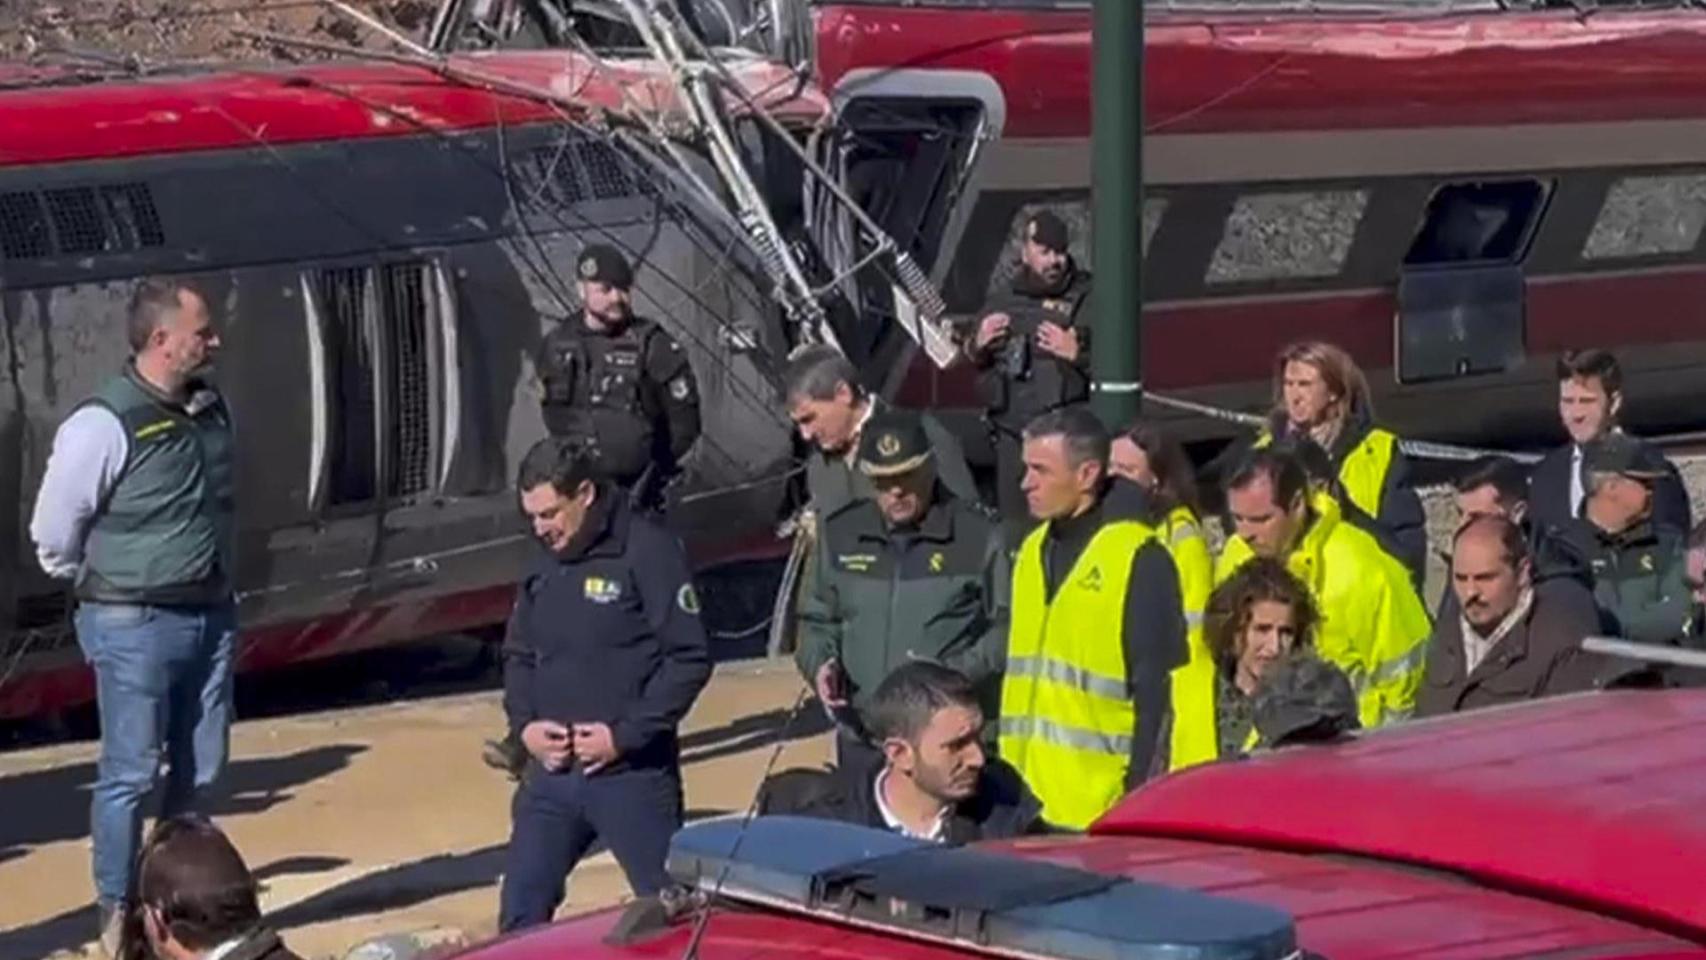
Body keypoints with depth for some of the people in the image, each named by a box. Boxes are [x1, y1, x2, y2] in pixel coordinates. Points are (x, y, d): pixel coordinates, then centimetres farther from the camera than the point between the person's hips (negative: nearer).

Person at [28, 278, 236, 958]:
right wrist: (110, 594, 3)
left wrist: (216, 589, 16)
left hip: (210, 617, 6)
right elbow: (54, 533, -10)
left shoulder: (212, 411, 4)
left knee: (200, 770, 12)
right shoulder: (105, 425, -18)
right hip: (135, 627, -6)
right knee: (130, 774, 0)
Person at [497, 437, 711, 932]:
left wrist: (625, 734, -16)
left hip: (633, 774, -6)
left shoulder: (648, 552, -11)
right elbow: (518, 656, 19)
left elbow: (690, 659, -13)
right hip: (550, 773, 6)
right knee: (521, 910, 7)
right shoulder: (544, 563, 10)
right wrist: (524, 723, 1)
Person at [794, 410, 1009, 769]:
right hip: (862, 741, 5)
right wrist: (820, 663, 0)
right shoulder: (841, 534, 11)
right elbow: (818, 619, 21)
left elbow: (1007, 630, -3)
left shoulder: (979, 537, -3)